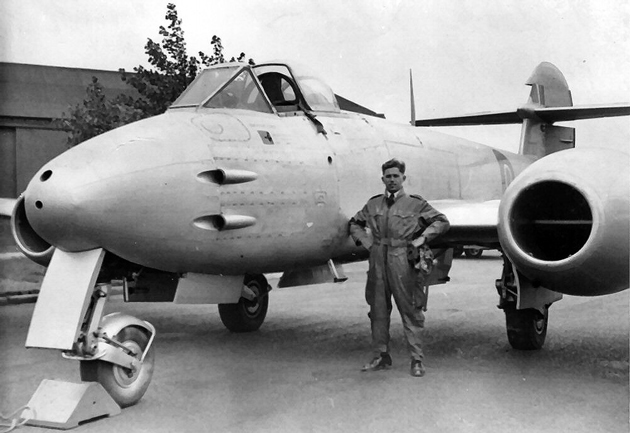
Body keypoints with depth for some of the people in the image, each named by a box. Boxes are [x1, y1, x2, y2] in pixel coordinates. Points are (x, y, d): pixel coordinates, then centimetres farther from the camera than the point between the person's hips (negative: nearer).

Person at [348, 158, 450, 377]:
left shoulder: (415, 204, 2)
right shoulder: (373, 204, 12)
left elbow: (442, 221, 5)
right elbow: (354, 223, 25)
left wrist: (422, 238, -4)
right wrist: (366, 242, 10)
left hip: (403, 263, -4)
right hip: (378, 261, 4)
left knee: (410, 311, -1)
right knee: (378, 311, 9)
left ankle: (417, 359, 6)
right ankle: (381, 356, 20)